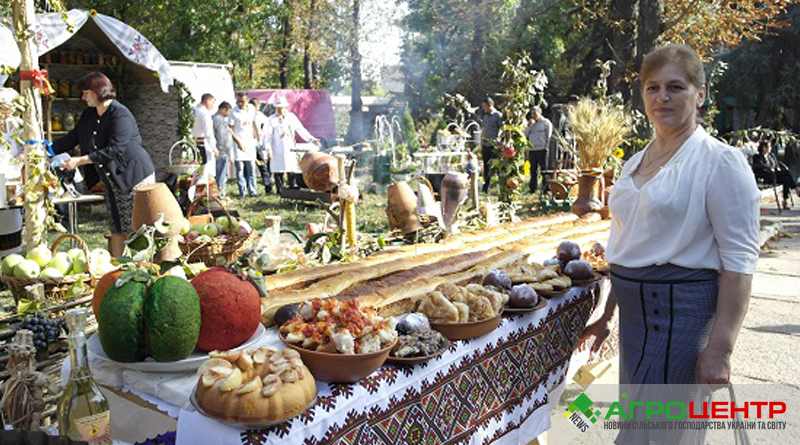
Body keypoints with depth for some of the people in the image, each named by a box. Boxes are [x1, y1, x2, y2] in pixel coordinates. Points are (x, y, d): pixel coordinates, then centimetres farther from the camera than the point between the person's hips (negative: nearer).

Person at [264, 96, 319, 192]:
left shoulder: (292, 117, 9)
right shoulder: (272, 120, 2)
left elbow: (301, 130, 11)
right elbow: (268, 136, 0)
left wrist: (312, 139, 2)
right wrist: (269, 149, -10)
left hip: (290, 150, 2)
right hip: (278, 151, -2)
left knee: (292, 169, -1)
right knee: (278, 171, -1)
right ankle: (280, 190, 10)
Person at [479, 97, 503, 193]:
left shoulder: (498, 115, -5)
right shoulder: (485, 115, 16)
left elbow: (502, 129, -8)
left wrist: (497, 140, -19)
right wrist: (481, 144, 18)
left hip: (494, 145, -7)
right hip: (485, 145, 7)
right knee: (486, 166, 9)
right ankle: (486, 187, 17)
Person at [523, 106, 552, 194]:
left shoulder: (546, 122, 3)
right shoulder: (531, 123, 19)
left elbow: (548, 136, -1)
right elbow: (525, 135, 13)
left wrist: (546, 148, -8)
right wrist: (529, 125, 0)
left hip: (541, 150, -5)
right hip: (531, 150, 5)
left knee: (544, 170, -5)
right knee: (533, 171, 7)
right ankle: (533, 189, 12)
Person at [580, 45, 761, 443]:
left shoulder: (720, 162, -10)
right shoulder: (636, 163, 12)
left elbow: (740, 261, -15)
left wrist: (719, 349, -19)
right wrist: (608, 314, 20)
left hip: (682, 310, -7)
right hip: (635, 309, 8)